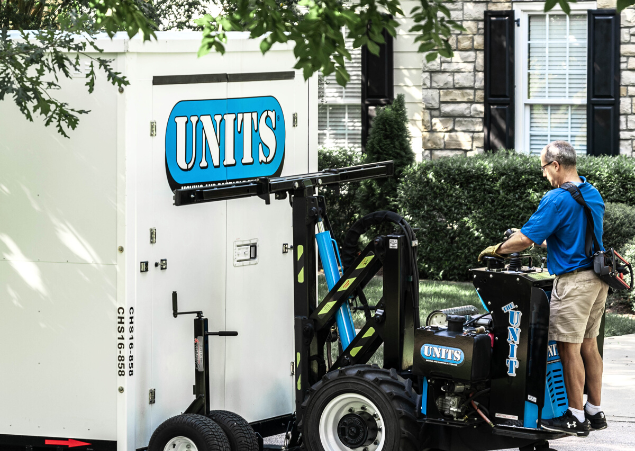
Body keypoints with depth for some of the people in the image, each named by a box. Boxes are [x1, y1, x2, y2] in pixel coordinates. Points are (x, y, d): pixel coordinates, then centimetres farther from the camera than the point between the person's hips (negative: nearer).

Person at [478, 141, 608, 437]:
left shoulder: (558, 199, -15)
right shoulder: (593, 195, 13)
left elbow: (526, 239, -15)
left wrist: (497, 250, 1)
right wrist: (543, 242, 28)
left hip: (573, 280, -9)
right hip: (597, 278, 9)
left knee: (569, 348, -3)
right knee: (588, 346, 14)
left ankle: (576, 417, -1)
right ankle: (594, 412, 18)